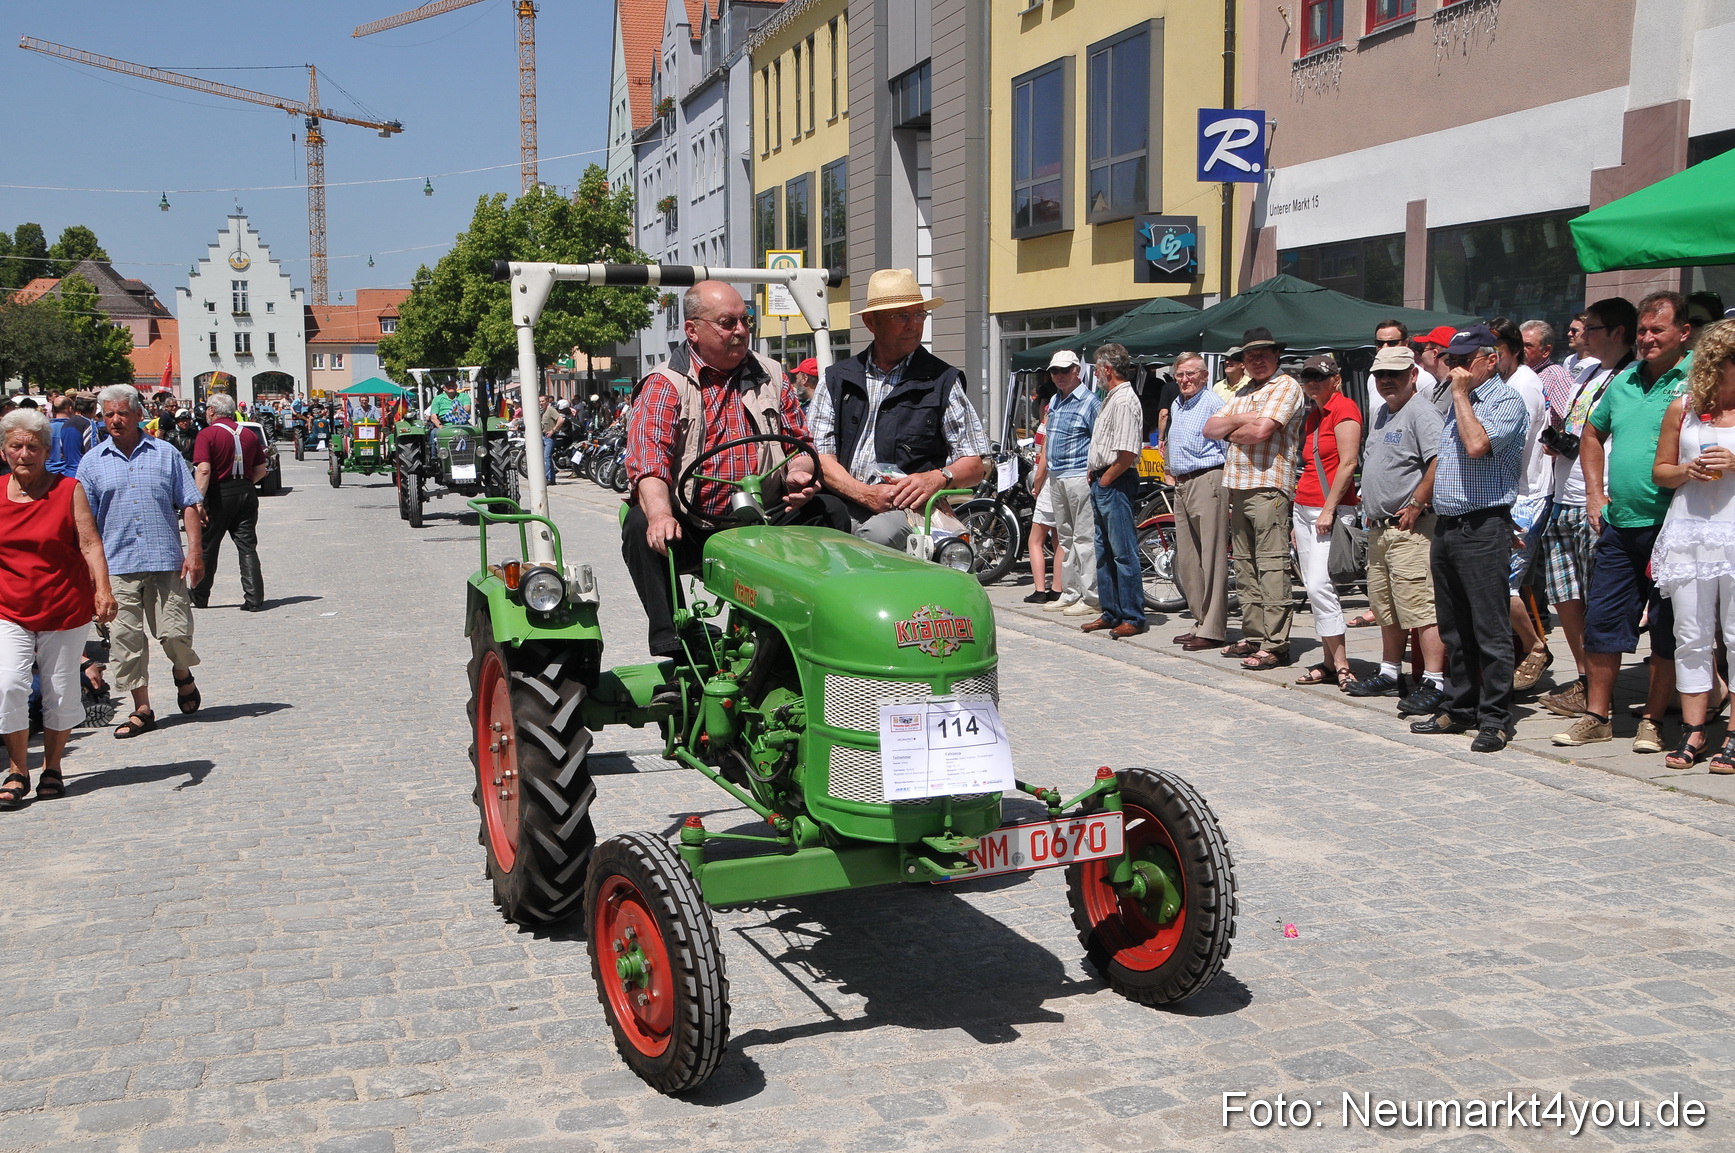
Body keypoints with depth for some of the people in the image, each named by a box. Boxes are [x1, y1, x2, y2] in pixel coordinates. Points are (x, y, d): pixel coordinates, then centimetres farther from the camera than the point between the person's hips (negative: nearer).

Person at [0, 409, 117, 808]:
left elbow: (89, 543, -6)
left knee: (61, 691, 6)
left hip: (65, 608, -1)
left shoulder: (68, 490, -1)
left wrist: (103, 590, -18)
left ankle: (52, 768, 24)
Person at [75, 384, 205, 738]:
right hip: (116, 566, 1)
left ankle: (183, 674, 29)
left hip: (165, 562, -1)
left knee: (175, 632, -3)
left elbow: (189, 505, 6)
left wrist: (194, 551, -3)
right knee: (125, 639, 0)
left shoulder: (165, 454, 7)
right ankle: (142, 709, 9)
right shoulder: (92, 463, 8)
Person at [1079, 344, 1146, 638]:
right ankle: (1111, 613, 22)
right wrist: (1094, 476, 13)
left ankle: (1134, 618, -2)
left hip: (1115, 484, -11)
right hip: (1101, 483, 11)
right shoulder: (1111, 398, 17)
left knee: (1124, 553, -6)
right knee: (1104, 552, 14)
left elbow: (1127, 453, -23)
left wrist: (1105, 480, -13)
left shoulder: (1125, 401, -15)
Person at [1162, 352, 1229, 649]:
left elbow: (1229, 444, -10)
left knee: (1212, 559, -7)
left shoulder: (1213, 403, -7)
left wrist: (1227, 482, -11)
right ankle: (1200, 622, 17)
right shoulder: (1176, 406, 19)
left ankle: (1212, 630, -6)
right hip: (1181, 486, 9)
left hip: (1207, 482, -9)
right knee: (1186, 560, 10)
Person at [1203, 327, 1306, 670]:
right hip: (1237, 486, 9)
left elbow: (1261, 431, -17)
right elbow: (1211, 428, 12)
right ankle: (1253, 636, 18)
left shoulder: (1286, 386, -4)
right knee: (1245, 567, 11)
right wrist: (1241, 420, -5)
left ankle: (1275, 644, -10)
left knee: (1271, 567, -10)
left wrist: (1231, 433, 2)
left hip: (1268, 487, -9)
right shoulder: (1243, 392, 22)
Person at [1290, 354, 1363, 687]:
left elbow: (1348, 463, -15)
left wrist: (1329, 509, -18)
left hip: (1331, 509, -9)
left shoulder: (1344, 409, -8)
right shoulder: (1313, 415, 18)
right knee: (1313, 588, 7)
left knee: (1320, 585, -16)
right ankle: (1329, 663, 11)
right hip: (1304, 507, 9)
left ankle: (1341, 665, -12)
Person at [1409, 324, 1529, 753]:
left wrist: (1461, 394, -13)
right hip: (1446, 525, 9)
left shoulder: (1506, 400, -7)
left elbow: (1477, 445, -24)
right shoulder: (1459, 402, 19)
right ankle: (1459, 709, 22)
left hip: (1483, 528, -9)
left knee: (1489, 629, -5)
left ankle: (1495, 719, 0)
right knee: (1454, 629, 13)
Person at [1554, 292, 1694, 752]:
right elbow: (1593, 433, 26)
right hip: (1618, 525, 6)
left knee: (1667, 629, 4)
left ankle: (1652, 721, 13)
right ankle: (1597, 716, 17)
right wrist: (1595, 493, 17)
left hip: (1670, 528, -6)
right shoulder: (1625, 380, 13)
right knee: (1601, 620, 7)